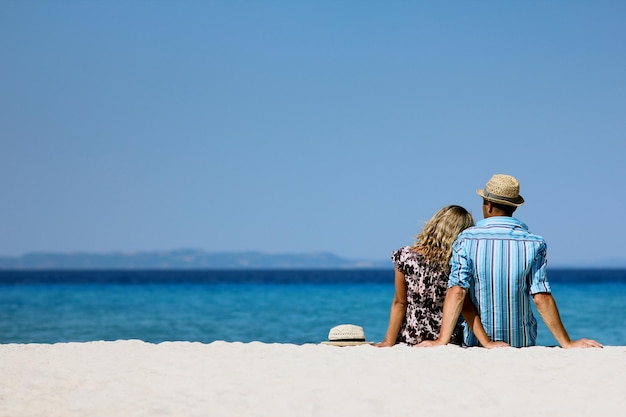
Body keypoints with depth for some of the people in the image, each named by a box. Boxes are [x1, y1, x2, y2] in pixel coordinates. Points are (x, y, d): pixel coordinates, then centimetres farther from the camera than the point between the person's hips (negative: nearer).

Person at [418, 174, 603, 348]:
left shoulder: (467, 240, -6)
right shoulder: (533, 244, -5)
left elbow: (457, 291, -15)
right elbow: (542, 298, -10)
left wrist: (442, 340, -19)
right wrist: (567, 343, -5)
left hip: (478, 343, 0)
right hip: (521, 342, 0)